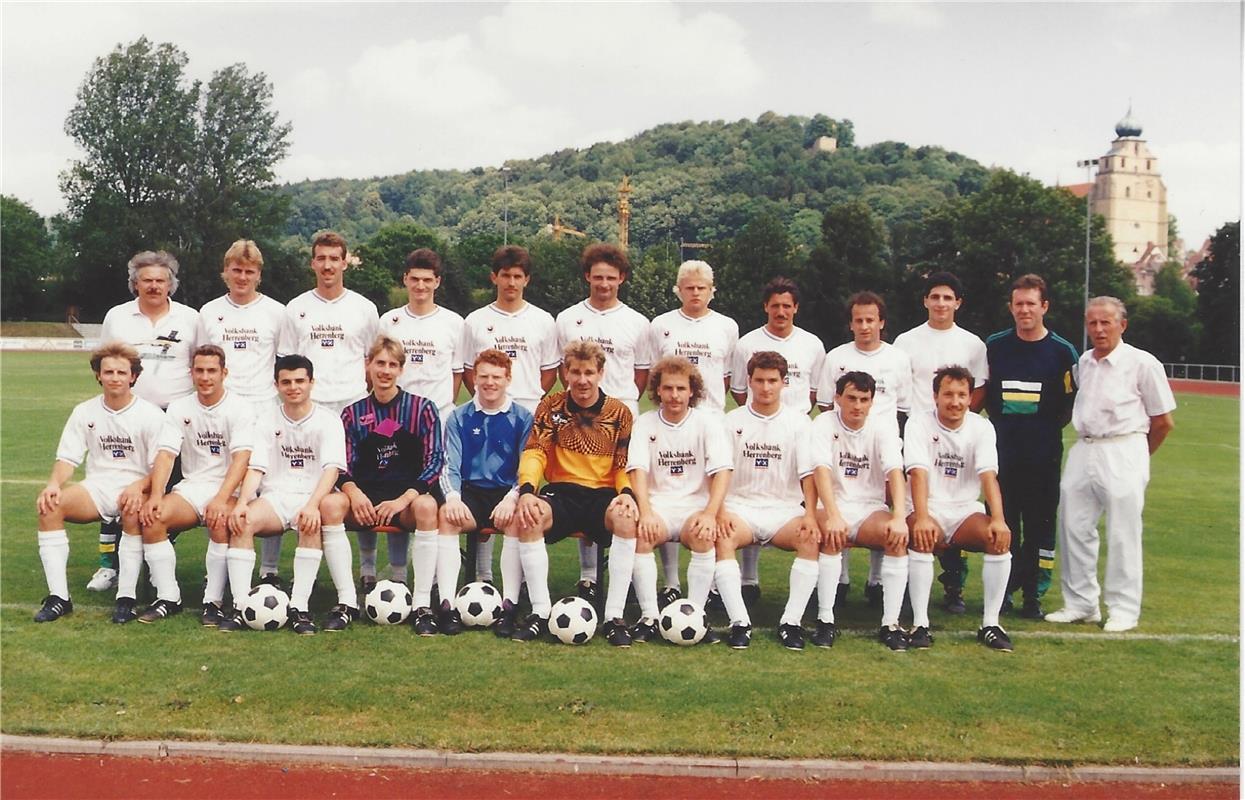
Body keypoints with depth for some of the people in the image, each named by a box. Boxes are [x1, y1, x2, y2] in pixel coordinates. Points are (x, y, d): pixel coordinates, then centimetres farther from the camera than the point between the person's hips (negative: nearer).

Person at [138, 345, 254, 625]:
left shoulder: (241, 409, -4)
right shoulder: (179, 408, 9)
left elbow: (241, 458, -16)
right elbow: (165, 454, -1)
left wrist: (221, 499, -30)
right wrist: (156, 495, -18)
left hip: (229, 489, -4)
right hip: (191, 486, 4)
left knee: (219, 522, -35)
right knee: (151, 518, -22)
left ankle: (214, 601, -22)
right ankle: (168, 598, -11)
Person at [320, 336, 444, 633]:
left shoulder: (422, 408, 3)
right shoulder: (353, 414, 10)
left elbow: (434, 460, -5)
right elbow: (342, 467, 5)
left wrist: (404, 499, -19)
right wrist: (353, 491, -19)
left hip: (410, 496, -2)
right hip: (365, 496, 2)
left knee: (426, 506, -36)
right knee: (330, 503, -29)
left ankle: (422, 606, -29)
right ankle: (346, 603, -22)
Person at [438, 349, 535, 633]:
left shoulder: (523, 418, 8)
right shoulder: (459, 417, 12)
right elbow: (450, 466, 4)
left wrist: (512, 499, -18)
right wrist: (452, 497, -18)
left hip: (507, 493, -1)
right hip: (470, 492, 1)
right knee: (447, 517, -31)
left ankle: (509, 603, -31)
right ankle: (447, 604, -33)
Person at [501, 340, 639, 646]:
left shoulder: (619, 412, 8)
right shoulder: (551, 407, 7)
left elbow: (624, 466, 8)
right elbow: (534, 452, -3)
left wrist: (626, 492, -14)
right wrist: (526, 490, -22)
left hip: (604, 495, 0)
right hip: (561, 493, 0)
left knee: (627, 518, -35)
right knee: (526, 516, -33)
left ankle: (615, 617, -28)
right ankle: (540, 612, -25)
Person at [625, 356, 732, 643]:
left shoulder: (708, 421, 3)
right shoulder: (645, 423, 7)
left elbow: (722, 471, -7)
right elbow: (638, 470, -6)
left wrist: (710, 513, -23)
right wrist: (646, 512, -23)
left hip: (695, 506, -1)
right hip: (657, 506, 1)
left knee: (704, 535, -32)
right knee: (640, 533, -30)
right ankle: (649, 617, -24)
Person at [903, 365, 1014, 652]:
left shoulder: (982, 427, -1)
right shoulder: (919, 423, -7)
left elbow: (989, 475, -14)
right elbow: (919, 473, -21)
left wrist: (998, 520, -31)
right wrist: (922, 518, -37)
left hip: (965, 510, 3)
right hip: (927, 509, -3)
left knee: (1000, 539, -25)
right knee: (922, 538, -35)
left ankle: (990, 624, -14)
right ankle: (920, 624, -27)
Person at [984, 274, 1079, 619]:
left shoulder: (1062, 351, 0)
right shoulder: (994, 347, 6)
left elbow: (1071, 404, 6)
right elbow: (983, 395, 16)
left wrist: (1048, 429, 1)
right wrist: (1001, 423, 10)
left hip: (1044, 455, -1)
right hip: (1003, 452, 2)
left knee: (1040, 525, 3)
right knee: (1002, 524, 6)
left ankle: (1034, 595, 12)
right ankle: (1003, 591, 17)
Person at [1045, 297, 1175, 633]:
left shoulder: (1142, 363, -7)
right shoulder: (1083, 363, 10)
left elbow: (1163, 421, -1)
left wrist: (1134, 454, 9)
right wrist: (1089, 445, 14)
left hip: (1122, 454, -6)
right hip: (1083, 451, 6)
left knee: (1123, 534, -1)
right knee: (1074, 529, 7)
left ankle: (1124, 610, 10)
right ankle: (1081, 604, 18)